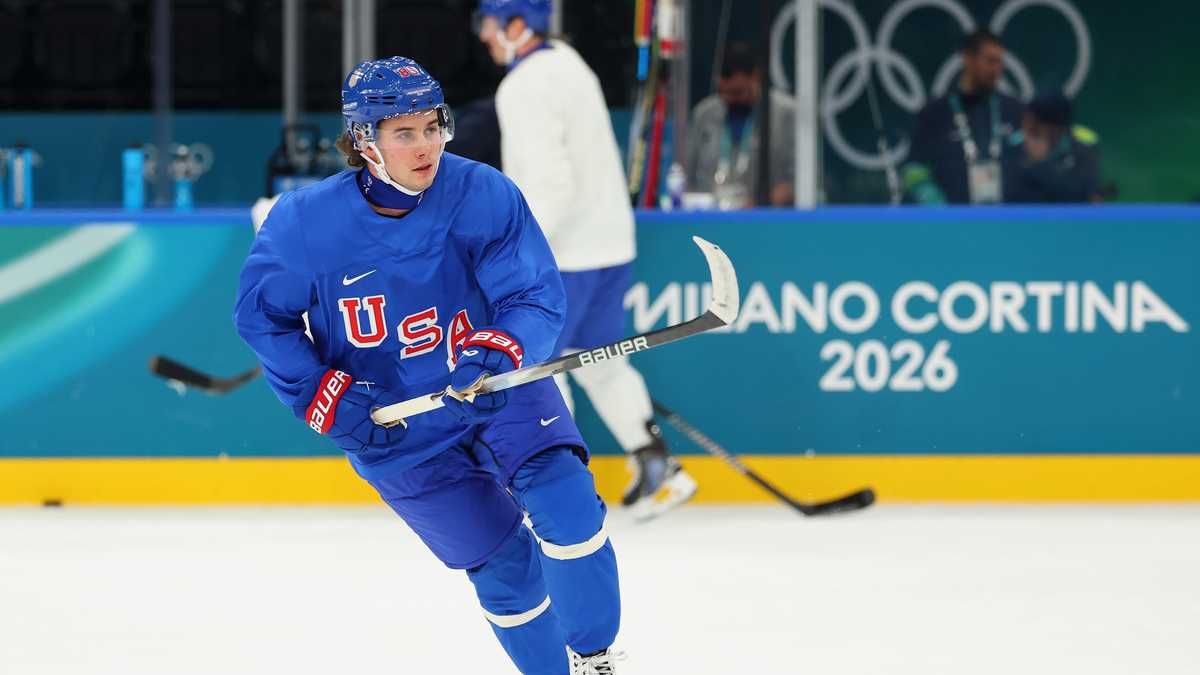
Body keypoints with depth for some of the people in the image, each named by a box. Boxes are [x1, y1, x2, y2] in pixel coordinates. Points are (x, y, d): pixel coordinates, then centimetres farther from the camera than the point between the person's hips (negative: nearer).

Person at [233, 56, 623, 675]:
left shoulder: (484, 195, -18)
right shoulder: (305, 222, -17)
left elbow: (537, 297, -18)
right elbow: (261, 313, -4)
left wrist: (499, 349, -38)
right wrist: (325, 397, -13)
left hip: (498, 388, 0)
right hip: (395, 426, 0)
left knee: (566, 503, -21)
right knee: (504, 564, 0)